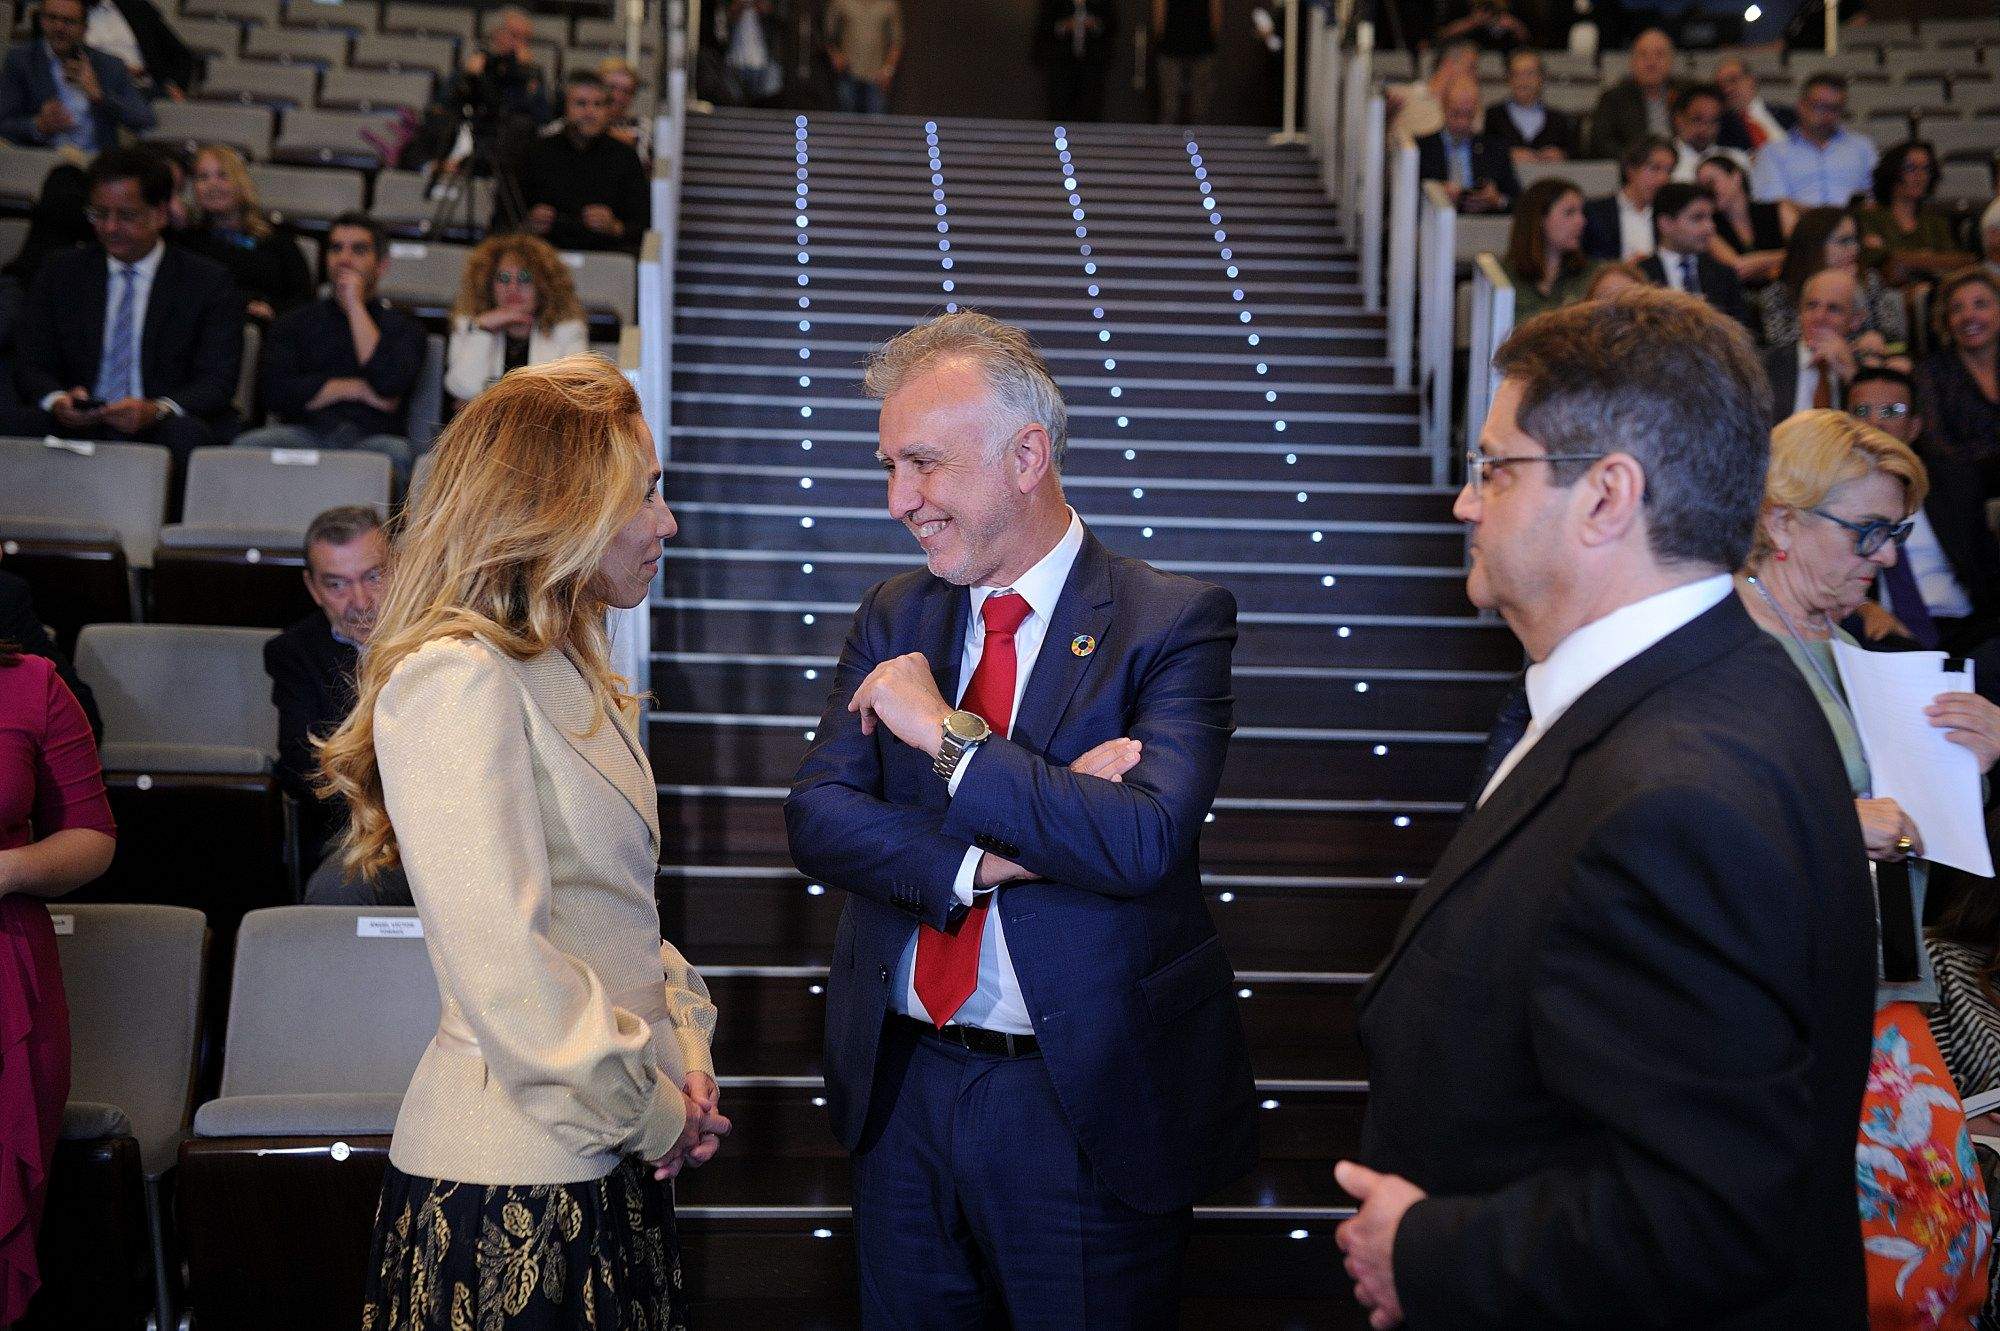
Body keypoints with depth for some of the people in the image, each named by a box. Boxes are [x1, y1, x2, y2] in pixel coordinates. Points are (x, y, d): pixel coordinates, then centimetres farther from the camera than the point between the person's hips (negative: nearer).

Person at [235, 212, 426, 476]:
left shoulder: (403, 327, 16)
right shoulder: (297, 322, 21)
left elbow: (389, 385, -6)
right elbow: (275, 392, 5)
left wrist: (355, 305, 3)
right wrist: (355, 389, -1)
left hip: (371, 436, -2)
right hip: (305, 431, 2)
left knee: (395, 454, -38)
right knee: (247, 447, -31)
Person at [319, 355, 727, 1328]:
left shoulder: (569, 676, 14)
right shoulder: (455, 681, -17)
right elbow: (504, 971, -23)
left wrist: (684, 1050, 3)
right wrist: (649, 1109, -13)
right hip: (511, 1182, -8)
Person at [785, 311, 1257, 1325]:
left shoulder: (1173, 622, -11)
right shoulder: (895, 614, 6)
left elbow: (1145, 841, -24)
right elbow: (816, 815, -4)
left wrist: (948, 734, -22)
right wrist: (988, 855, -19)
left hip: (1085, 1100, -4)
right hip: (902, 1083, 5)